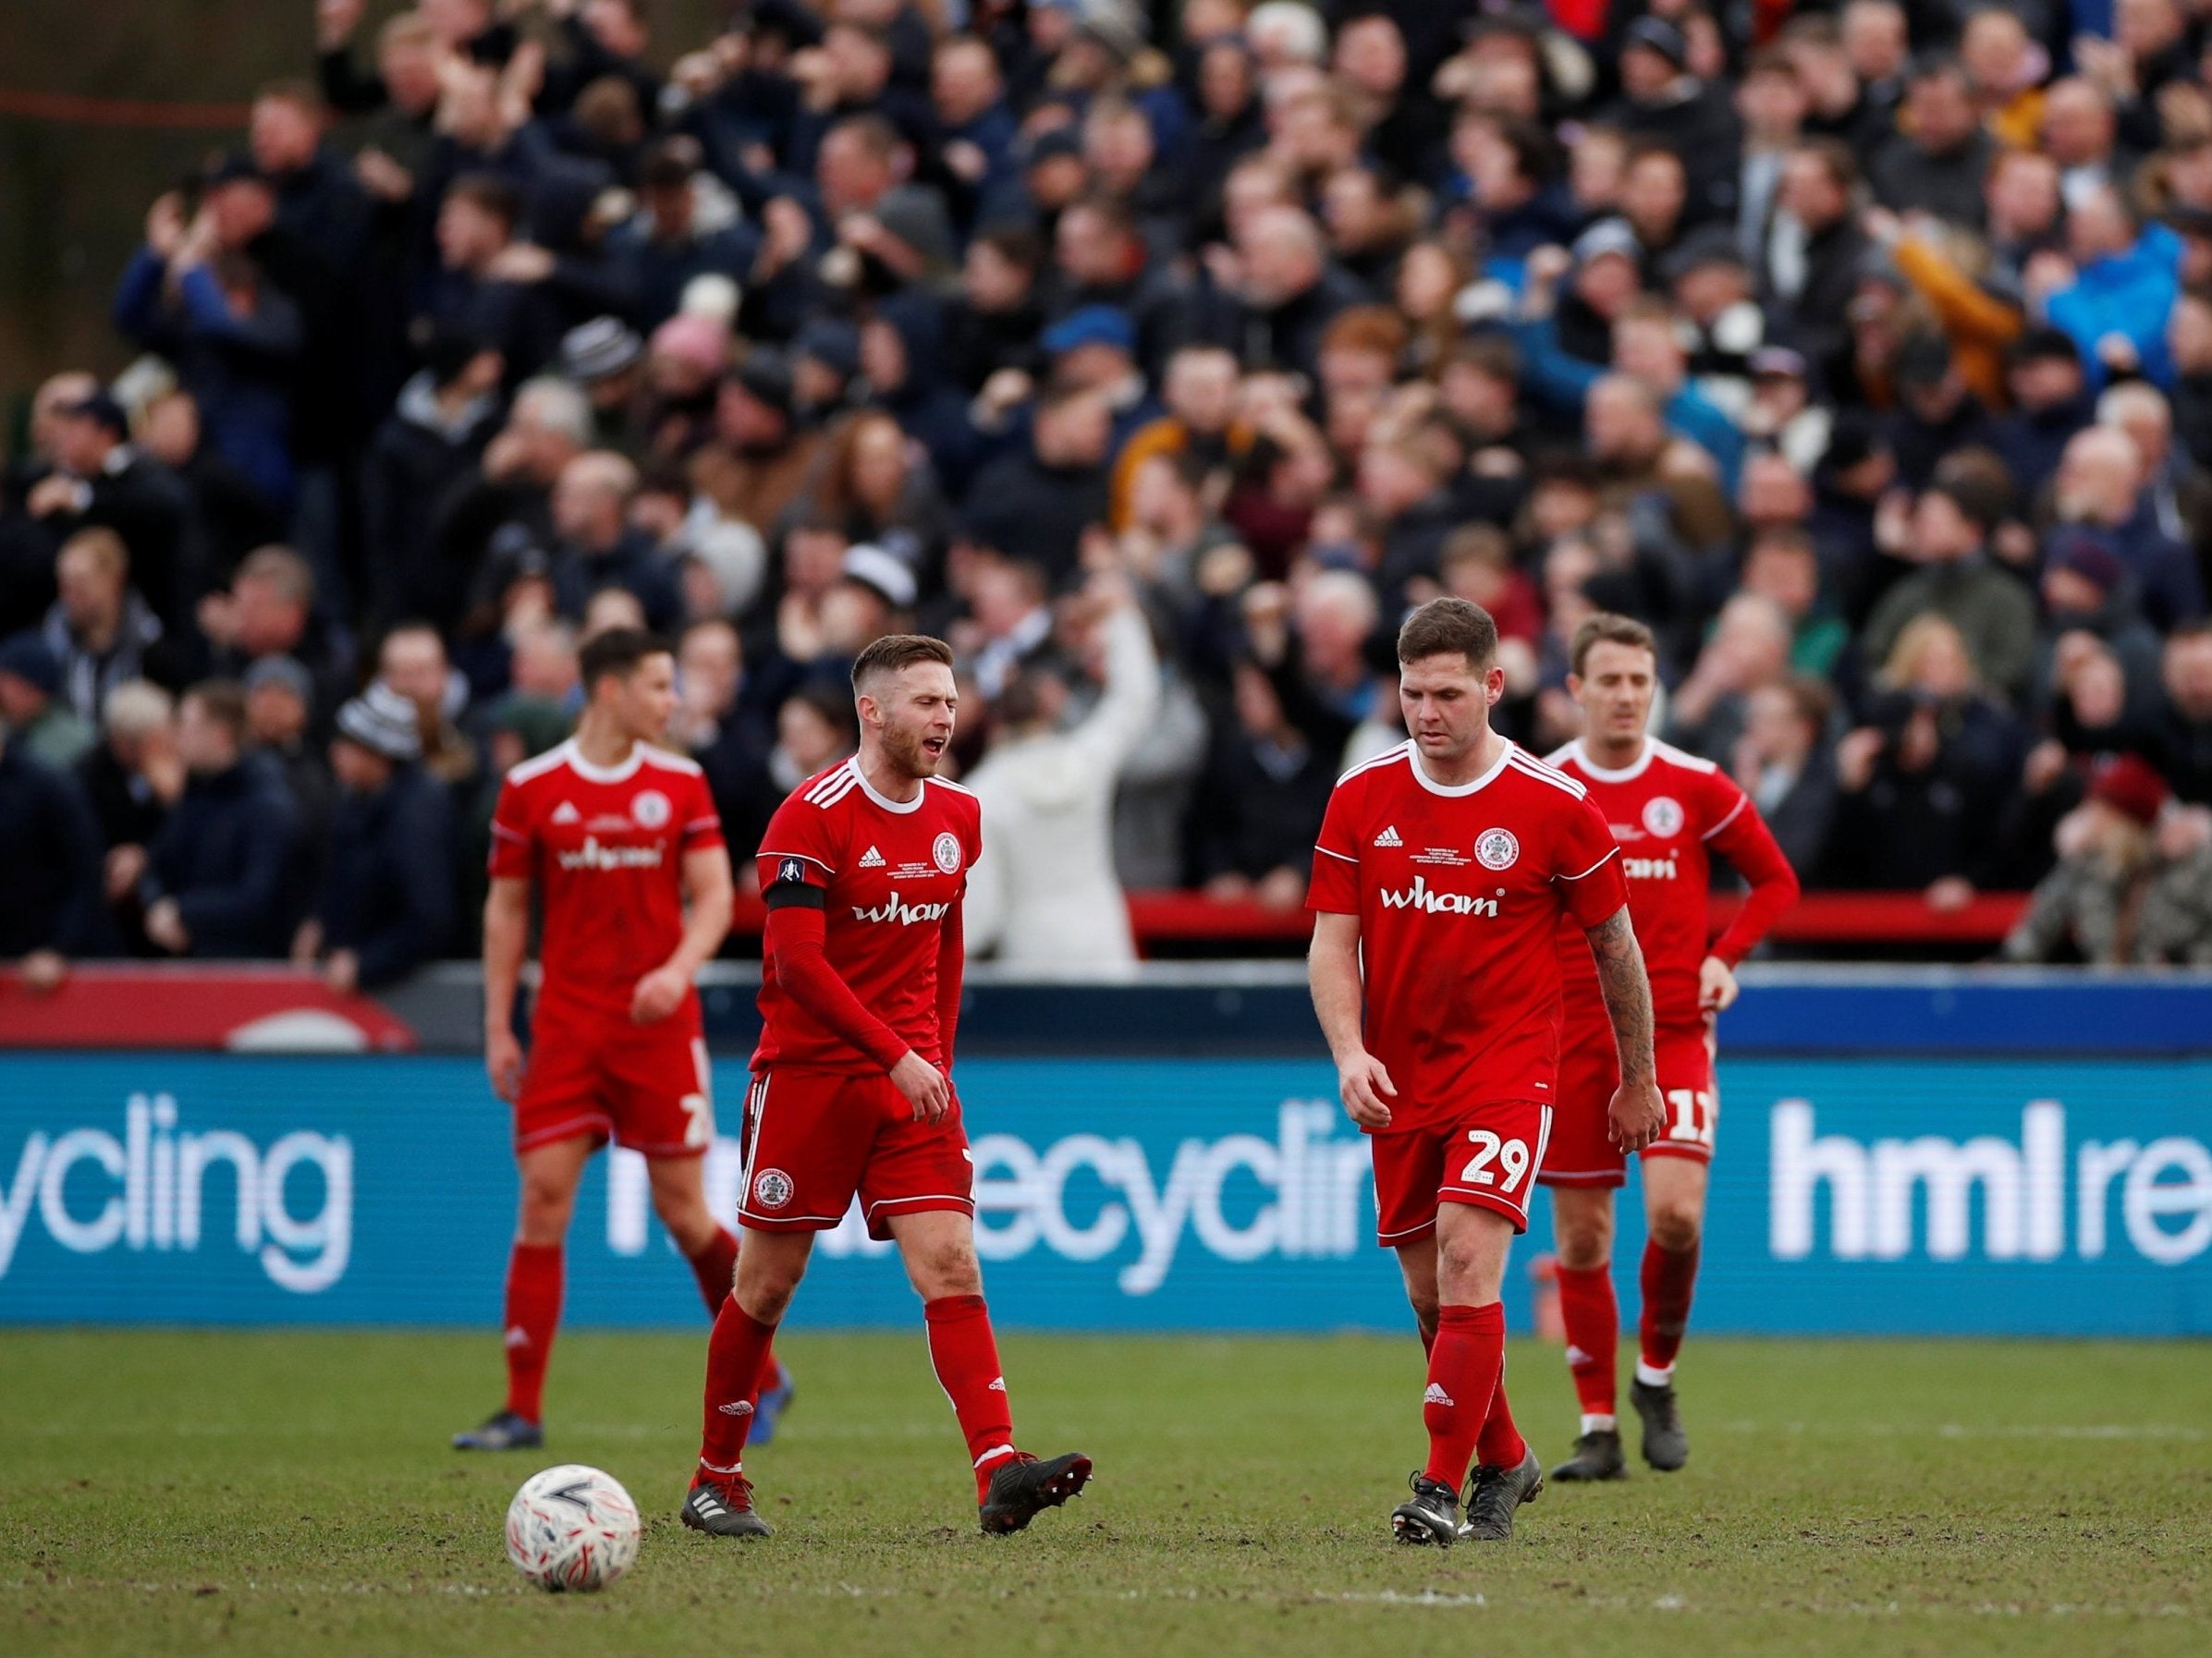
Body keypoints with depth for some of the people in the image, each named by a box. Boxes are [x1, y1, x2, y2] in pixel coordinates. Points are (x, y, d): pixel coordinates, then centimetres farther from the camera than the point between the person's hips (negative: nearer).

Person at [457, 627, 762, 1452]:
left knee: (684, 1211, 1)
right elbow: (506, 908, 8)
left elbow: (714, 896, 2)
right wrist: (498, 1030, 4)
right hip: (565, 1026, 0)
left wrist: (679, 969, -17)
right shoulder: (531, 789, 2)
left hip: (659, 1023, 0)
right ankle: (522, 1408, -4)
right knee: (543, 1200, -8)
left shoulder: (681, 784, 4)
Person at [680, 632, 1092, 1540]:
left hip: (914, 1077, 5)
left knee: (951, 1267, -10)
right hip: (807, 1072, -5)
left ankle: (1000, 1473, -21)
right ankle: (717, 1479, 18)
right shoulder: (814, 815, -12)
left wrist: (937, 1054, 16)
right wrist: (896, 1056, -22)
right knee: (769, 1281, 3)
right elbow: (797, 961, -18)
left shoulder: (958, 817, 9)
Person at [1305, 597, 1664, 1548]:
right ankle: (1503, 1459, 31)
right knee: (1428, 1291, 9)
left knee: (1468, 1261, -20)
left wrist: (1638, 1081, 11)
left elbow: (1615, 946, 4)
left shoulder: (1554, 808, -8)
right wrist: (1349, 1052, -16)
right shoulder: (1361, 798, 0)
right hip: (1399, 1078, 4)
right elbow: (1332, 942, 2)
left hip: (1508, 1067, -4)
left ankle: (1442, 1489, -18)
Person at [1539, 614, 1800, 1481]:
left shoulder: (1697, 787, 1)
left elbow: (1776, 880, 11)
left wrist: (1724, 957, -3)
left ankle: (1657, 1377, 8)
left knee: (1675, 1212, -18)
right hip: (1571, 1035, 1)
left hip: (1672, 1029, -1)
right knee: (1581, 1237, 2)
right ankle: (1599, 1429, 12)